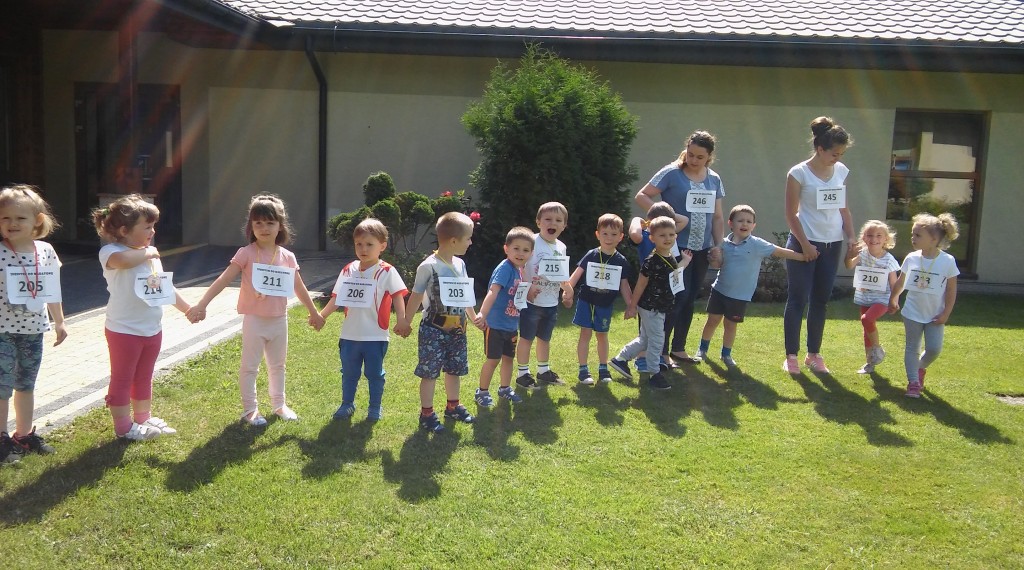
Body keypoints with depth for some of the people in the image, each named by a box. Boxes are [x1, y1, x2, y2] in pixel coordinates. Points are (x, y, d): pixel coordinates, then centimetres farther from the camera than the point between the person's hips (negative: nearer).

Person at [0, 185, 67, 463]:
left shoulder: (46, 251, -1)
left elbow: (52, 290, 10)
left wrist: (59, 322, 16)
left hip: (34, 328, 5)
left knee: (26, 385, 17)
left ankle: (24, 434, 30)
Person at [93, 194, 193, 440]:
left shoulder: (151, 255, 10)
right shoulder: (110, 252, -16)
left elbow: (165, 286, 20)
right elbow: (123, 260, -42)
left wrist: (187, 308, 22)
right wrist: (148, 252, -24)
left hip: (152, 329, 8)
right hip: (124, 330, -8)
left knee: (144, 378, 21)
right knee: (122, 379, 6)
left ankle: (143, 418, 35)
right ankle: (123, 426, 17)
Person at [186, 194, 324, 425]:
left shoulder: (288, 258, -1)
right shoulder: (246, 254, -12)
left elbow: (299, 288, 11)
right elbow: (223, 280, -16)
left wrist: (314, 313, 20)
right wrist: (202, 305, -24)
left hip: (279, 320, 4)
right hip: (255, 320, -4)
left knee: (278, 365, 18)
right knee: (249, 367, 6)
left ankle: (279, 404, 33)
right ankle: (250, 409, 18)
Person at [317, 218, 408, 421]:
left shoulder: (387, 272, -10)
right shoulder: (348, 271, 3)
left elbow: (398, 297, -12)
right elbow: (336, 298, 7)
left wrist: (401, 320, -24)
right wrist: (321, 315, -2)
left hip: (375, 336, -4)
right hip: (349, 335, 4)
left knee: (374, 374, 10)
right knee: (349, 373, 17)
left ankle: (374, 408, 26)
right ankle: (347, 404, 33)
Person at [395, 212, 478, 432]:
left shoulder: (460, 264, 7)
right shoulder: (429, 266, -15)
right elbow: (416, 296, -8)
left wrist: (473, 316, 26)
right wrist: (406, 323, -3)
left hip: (456, 328, 7)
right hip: (434, 328, -7)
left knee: (454, 369, 17)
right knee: (429, 372, 0)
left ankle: (453, 406, 33)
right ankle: (426, 413, 10)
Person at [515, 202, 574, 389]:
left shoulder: (561, 247, 7)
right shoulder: (532, 242, -15)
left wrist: (567, 289, 10)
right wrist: (526, 288, -26)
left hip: (551, 303, 7)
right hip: (532, 301, -6)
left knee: (545, 338, 20)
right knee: (527, 338, 4)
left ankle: (543, 370, 34)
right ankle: (523, 373, 15)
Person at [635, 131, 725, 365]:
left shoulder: (714, 180, 9)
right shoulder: (672, 173, -7)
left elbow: (717, 217, 14)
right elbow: (642, 196, -7)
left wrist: (719, 246, 7)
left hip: (701, 249, 6)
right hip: (676, 247, -6)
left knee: (689, 299, 11)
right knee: (678, 296, -9)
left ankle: (678, 348, 24)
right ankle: (660, 349, 1)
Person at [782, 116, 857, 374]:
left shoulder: (841, 171, 6)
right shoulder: (799, 173, -10)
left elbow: (843, 208, 14)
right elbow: (791, 214, -9)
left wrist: (851, 237, 3)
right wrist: (805, 244, -15)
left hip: (832, 245, 5)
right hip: (804, 244, -5)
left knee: (820, 301, 11)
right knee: (798, 300, 0)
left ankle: (814, 354, 21)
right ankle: (791, 356, 9)